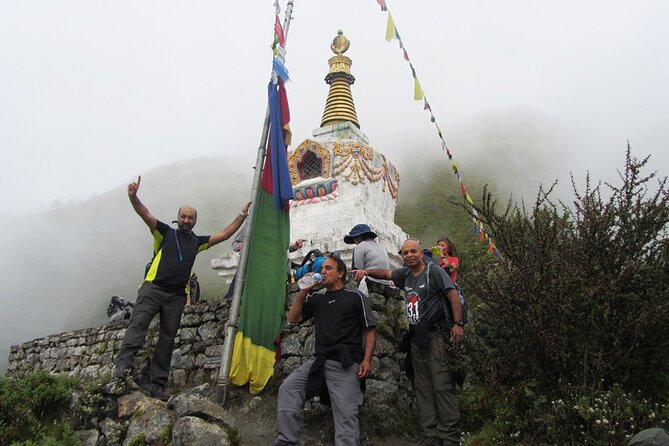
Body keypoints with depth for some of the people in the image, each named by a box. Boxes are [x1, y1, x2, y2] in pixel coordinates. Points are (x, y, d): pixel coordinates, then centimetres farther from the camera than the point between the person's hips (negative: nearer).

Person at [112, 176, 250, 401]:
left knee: (167, 338, 2)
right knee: (138, 323, -23)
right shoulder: (165, 232, 11)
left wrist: (242, 215, 12)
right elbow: (145, 214, -3)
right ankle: (122, 364, -33)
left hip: (177, 296, 3)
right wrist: (133, 196, -21)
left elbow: (224, 235, 18)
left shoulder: (197, 241, 19)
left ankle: (157, 384, 5)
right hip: (153, 288, -3)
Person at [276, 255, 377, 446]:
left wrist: (366, 360, -9)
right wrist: (303, 292, 6)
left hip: (346, 363, -4)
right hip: (319, 360, 4)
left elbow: (370, 330, 4)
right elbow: (293, 318, 15)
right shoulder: (316, 298, 19)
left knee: (346, 415, -16)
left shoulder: (356, 297, 8)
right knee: (288, 387, -18)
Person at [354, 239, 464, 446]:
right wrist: (367, 271, 11)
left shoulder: (433, 271, -4)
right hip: (417, 337, 7)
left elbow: (453, 295, -10)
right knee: (422, 388, 6)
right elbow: (386, 273, 30)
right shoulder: (405, 274, 14)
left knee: (442, 386, -10)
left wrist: (458, 324, -19)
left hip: (437, 335, -7)